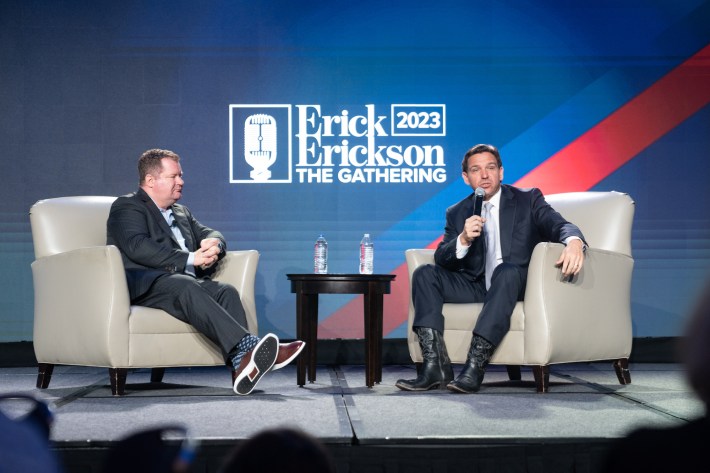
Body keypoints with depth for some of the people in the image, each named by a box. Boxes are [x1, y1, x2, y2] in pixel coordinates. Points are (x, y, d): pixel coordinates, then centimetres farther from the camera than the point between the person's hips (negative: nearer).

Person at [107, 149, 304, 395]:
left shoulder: (181, 212, 31)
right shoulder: (127, 207, 6)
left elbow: (211, 234, 25)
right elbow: (137, 246, -11)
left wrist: (213, 244, -3)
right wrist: (190, 259, -16)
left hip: (186, 283, 7)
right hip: (143, 286, -7)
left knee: (226, 290, -24)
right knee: (186, 286, -37)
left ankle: (242, 365, -48)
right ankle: (246, 346, -55)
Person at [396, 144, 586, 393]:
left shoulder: (527, 200, 6)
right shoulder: (457, 213, 13)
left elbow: (560, 225, -10)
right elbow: (441, 259, 3)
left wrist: (574, 241, -35)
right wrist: (463, 239, -19)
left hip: (517, 285, -3)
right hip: (476, 287, 4)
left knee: (506, 270, -36)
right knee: (424, 274, -15)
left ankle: (475, 366, -41)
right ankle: (435, 365, -28)